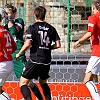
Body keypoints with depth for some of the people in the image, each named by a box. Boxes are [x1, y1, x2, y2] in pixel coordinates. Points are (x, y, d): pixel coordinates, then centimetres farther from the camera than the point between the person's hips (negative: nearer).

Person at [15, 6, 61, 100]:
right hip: (47, 61, 5)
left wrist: (19, 54, 1)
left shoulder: (32, 27, -5)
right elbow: (58, 45, 4)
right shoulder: (51, 28, 7)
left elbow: (27, 44, -14)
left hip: (35, 59, -5)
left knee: (23, 83, 1)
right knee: (43, 82, 27)